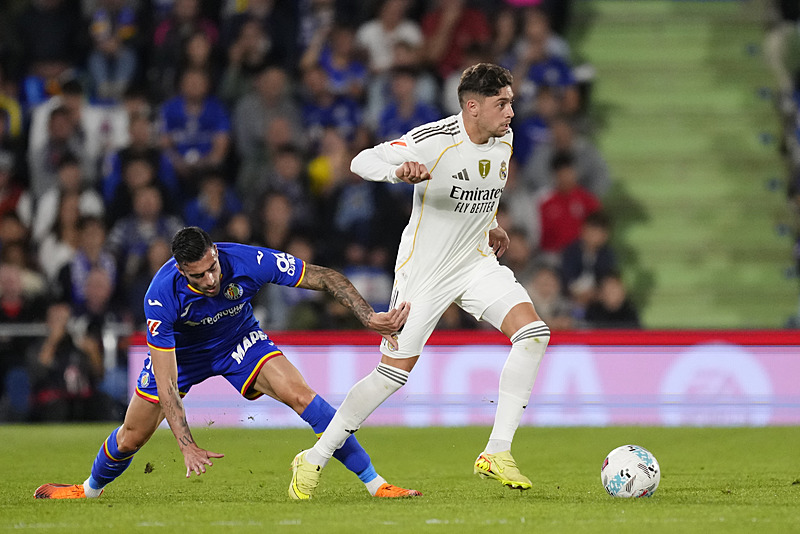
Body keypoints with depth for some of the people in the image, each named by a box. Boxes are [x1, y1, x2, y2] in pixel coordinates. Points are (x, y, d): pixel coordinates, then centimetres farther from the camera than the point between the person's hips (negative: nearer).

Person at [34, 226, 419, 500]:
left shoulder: (249, 262, -34)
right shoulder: (162, 296, -37)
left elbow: (325, 278, -23)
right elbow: (165, 381, -35)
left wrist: (370, 317, -32)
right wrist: (186, 445, -42)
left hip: (239, 341, 0)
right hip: (181, 350, 0)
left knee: (298, 394, -23)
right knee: (132, 437, 5)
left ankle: (374, 483, -19)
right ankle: (90, 490, 39)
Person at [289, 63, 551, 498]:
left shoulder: (503, 140, 1)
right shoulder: (434, 139, -21)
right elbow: (361, 162, -24)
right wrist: (399, 172, -42)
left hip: (476, 263, 6)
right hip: (423, 270, -6)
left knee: (533, 332, -16)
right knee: (393, 373, -4)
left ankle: (496, 454, -12)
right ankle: (314, 459, 13)